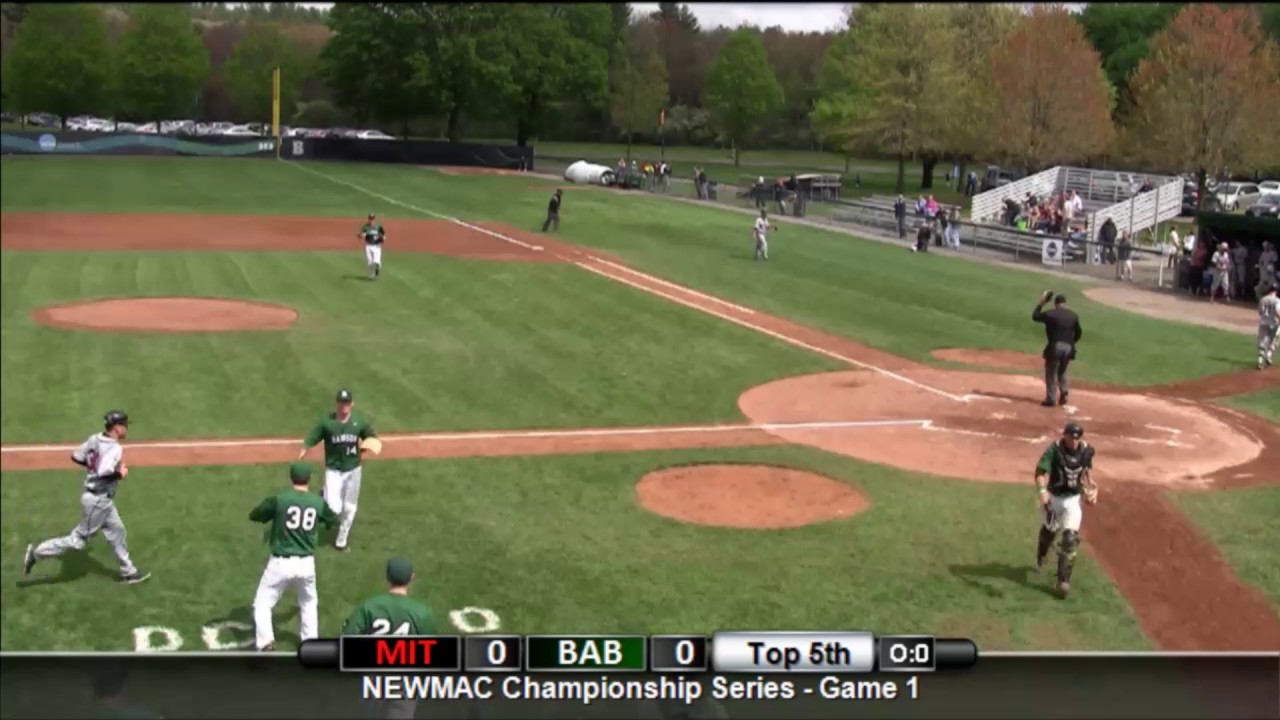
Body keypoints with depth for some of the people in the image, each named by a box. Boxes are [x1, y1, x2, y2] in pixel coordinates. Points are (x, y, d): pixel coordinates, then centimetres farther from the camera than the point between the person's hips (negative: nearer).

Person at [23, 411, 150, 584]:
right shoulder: (114, 448, -24)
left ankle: (128, 572, 27)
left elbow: (75, 456, 7)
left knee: (116, 532, 17)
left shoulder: (95, 439, 0)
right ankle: (38, 552, 11)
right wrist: (120, 474, -17)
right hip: (97, 499, -10)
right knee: (79, 539, 4)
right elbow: (103, 474, -34)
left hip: (102, 498, 10)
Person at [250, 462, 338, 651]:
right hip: (306, 563, 3)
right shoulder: (318, 503, -1)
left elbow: (253, 515, 4)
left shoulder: (279, 499, -10)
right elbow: (333, 520, 19)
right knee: (309, 603, 26)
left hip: (281, 563, -3)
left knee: (262, 604, 11)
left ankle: (266, 643, -6)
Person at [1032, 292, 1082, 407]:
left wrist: (1041, 303, 12)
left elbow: (1035, 316, 6)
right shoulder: (1073, 315, 7)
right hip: (1068, 348, 5)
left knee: (1051, 373, 5)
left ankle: (1050, 399, 3)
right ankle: (1064, 392, 7)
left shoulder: (1051, 314, -7)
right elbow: (1079, 332, 11)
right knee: (1062, 371, 24)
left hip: (1055, 347, -4)